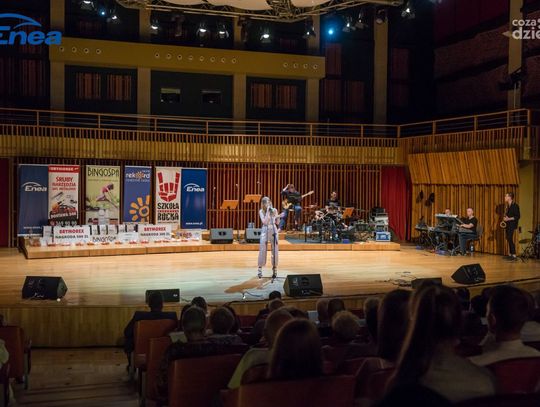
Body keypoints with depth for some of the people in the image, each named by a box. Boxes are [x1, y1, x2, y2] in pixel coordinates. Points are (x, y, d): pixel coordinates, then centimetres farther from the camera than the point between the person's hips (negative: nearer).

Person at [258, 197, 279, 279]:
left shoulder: (274, 210, 3)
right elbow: (265, 222, -12)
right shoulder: (261, 211, -1)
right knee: (262, 250, -6)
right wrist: (267, 212, -16)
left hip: (273, 230, 2)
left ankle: (275, 269, 10)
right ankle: (260, 270, -2)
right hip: (265, 230, -2)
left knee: (275, 250, 2)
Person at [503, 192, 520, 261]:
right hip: (508, 225, 9)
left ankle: (514, 256, -13)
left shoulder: (515, 206, -12)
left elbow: (517, 216, -16)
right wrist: (505, 218, 5)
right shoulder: (508, 206, 14)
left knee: (510, 239, -14)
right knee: (508, 239, 9)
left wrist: (509, 219, -21)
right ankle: (510, 254, 15)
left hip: (512, 225, -9)